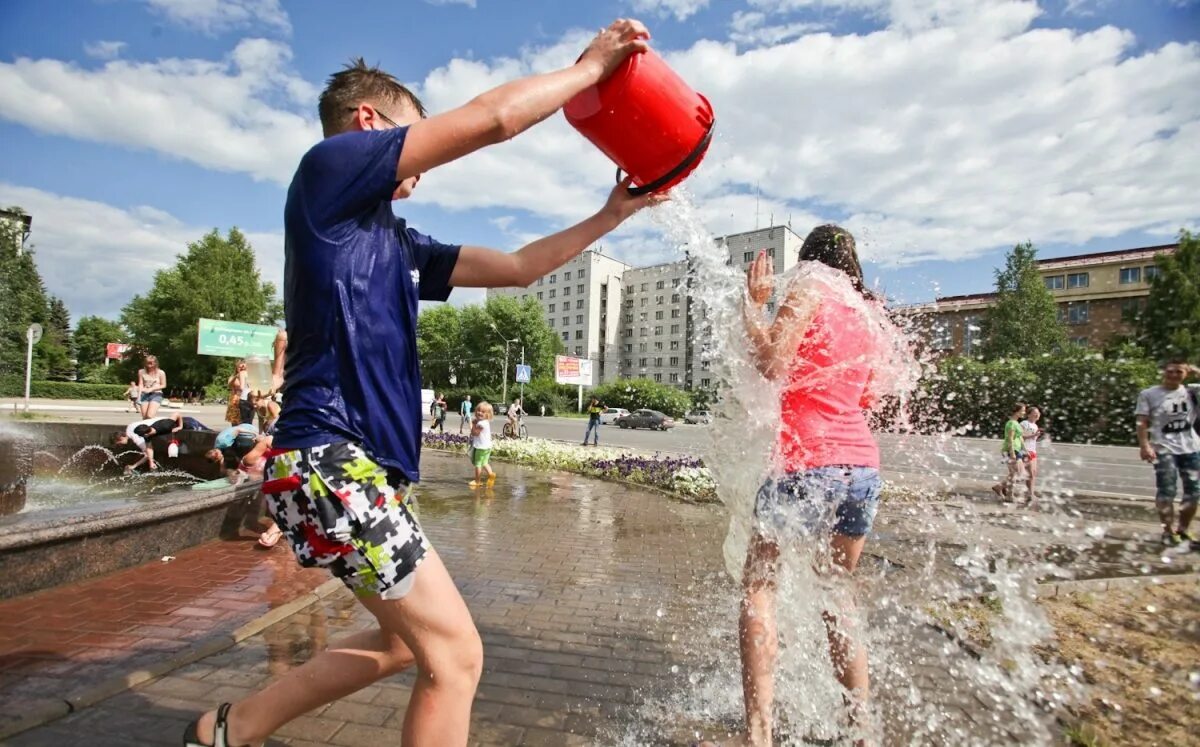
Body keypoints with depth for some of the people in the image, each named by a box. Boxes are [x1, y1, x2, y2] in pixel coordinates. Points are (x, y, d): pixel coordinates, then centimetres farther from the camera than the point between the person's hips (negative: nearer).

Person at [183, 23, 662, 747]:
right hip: (328, 459, -10)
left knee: (406, 642, 21)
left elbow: (516, 267, 21)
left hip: (359, 465, 10)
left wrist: (610, 215, 20)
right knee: (456, 655, -5)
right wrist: (590, 68, 4)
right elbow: (490, 118, -11)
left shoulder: (398, 241, 19)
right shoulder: (329, 165, -4)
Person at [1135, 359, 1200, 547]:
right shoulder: (1149, 394, -2)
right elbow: (1142, 422, -6)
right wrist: (1144, 446, -15)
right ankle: (1169, 531, 9)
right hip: (1164, 449, -4)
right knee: (1166, 492, -3)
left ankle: (1183, 529, 24)